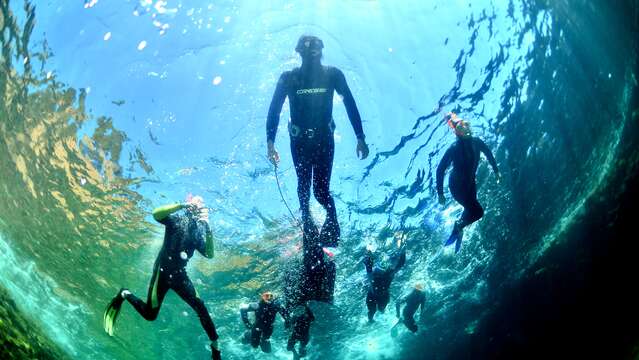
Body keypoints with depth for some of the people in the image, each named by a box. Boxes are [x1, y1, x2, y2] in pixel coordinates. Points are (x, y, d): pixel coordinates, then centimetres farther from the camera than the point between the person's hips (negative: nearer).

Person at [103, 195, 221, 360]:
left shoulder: (198, 231, 12)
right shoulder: (177, 219, -2)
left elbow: (210, 254, 7)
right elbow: (156, 213, -22)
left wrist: (209, 231, -3)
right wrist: (182, 205, -23)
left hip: (179, 274, 5)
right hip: (163, 270, -5)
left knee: (201, 308, -8)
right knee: (150, 314, -3)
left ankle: (215, 346, -1)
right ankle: (124, 295, 23)